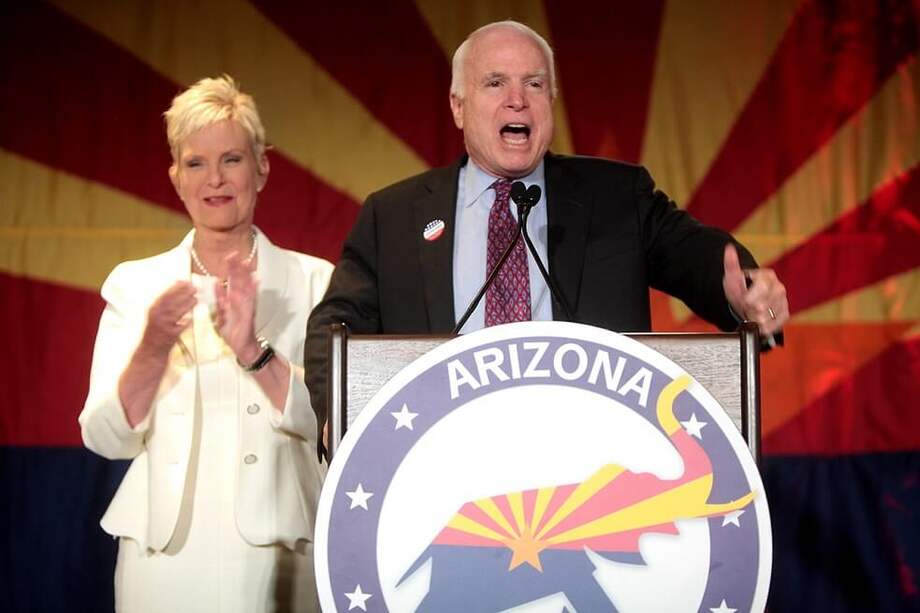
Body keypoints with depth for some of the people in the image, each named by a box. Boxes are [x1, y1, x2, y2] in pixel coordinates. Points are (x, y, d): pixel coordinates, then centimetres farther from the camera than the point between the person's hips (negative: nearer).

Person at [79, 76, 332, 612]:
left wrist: (252, 351, -21)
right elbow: (106, 438, -1)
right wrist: (153, 347, -17)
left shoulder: (313, 281, 4)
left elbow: (329, 420, -6)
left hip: (275, 558, -1)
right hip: (164, 555, 1)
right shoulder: (134, 285, 7)